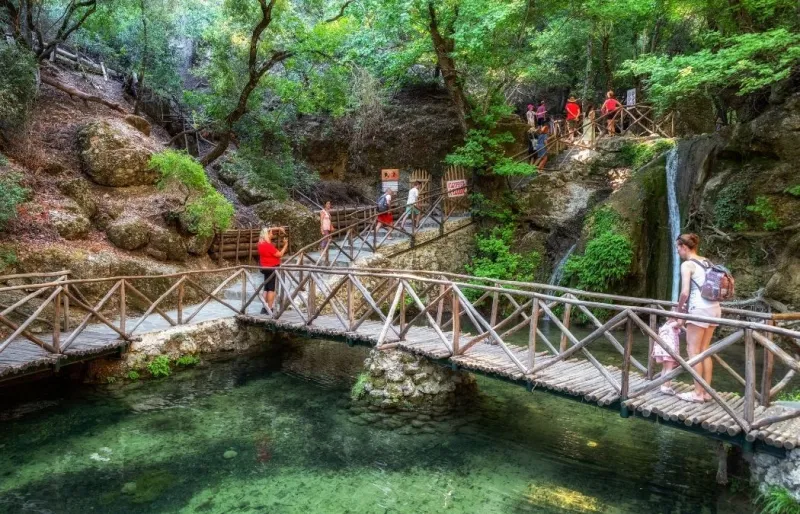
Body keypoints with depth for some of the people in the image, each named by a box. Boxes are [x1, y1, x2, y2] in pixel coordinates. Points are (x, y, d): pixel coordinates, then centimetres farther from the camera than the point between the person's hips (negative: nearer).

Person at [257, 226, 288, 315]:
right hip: (272, 268, -9)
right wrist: (286, 245, -8)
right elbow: (279, 254, -15)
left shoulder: (261, 243, 4)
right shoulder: (269, 245, -21)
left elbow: (268, 231, 19)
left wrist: (278, 228, 10)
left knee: (266, 288, 13)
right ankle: (270, 309, -5)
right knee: (271, 289, -5)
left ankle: (265, 308, 15)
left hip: (265, 268, 9)